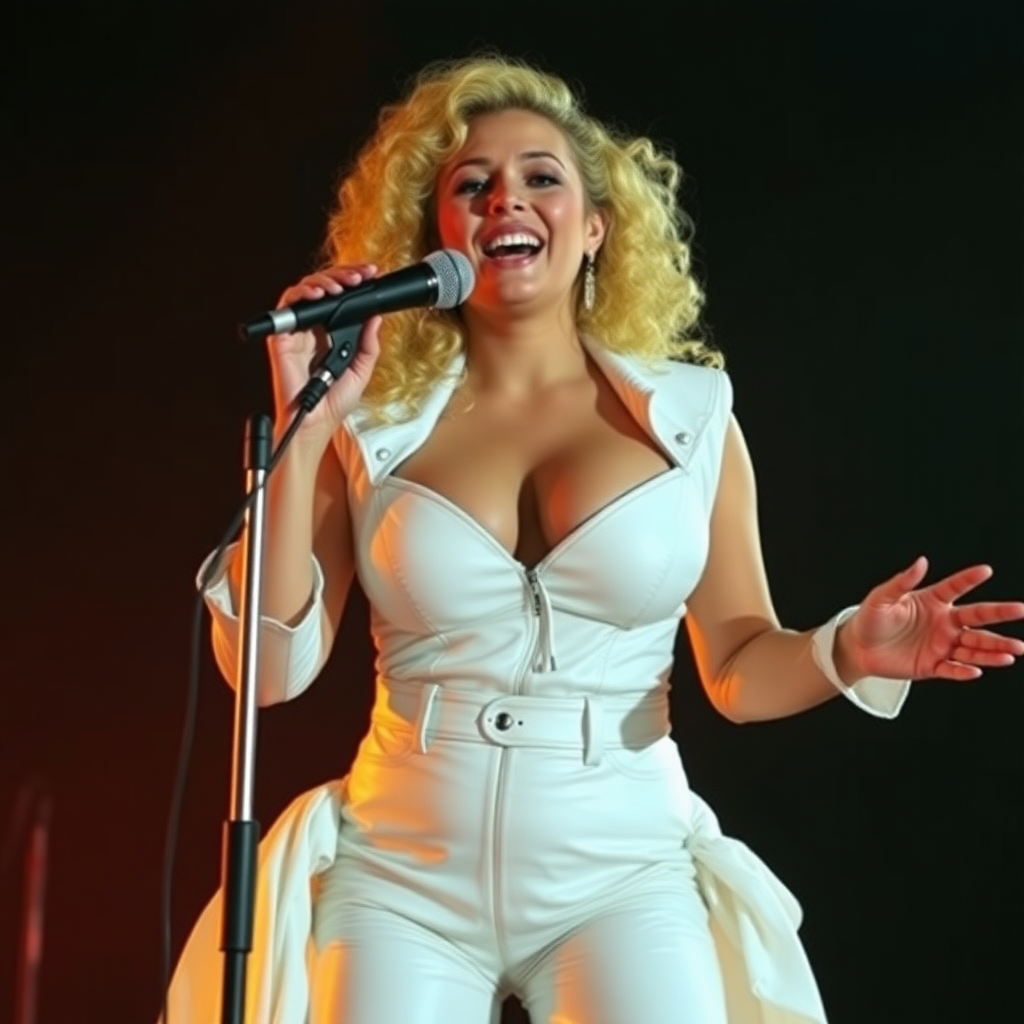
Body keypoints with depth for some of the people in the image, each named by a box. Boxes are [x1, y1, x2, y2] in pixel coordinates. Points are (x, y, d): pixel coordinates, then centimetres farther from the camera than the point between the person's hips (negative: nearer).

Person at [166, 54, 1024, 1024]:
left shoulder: (690, 412, 4)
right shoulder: (376, 423, 2)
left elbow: (737, 662, 9)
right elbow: (270, 666, -5)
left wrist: (845, 652, -12)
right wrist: (302, 429, -11)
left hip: (619, 871, 0)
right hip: (404, 873, 0)